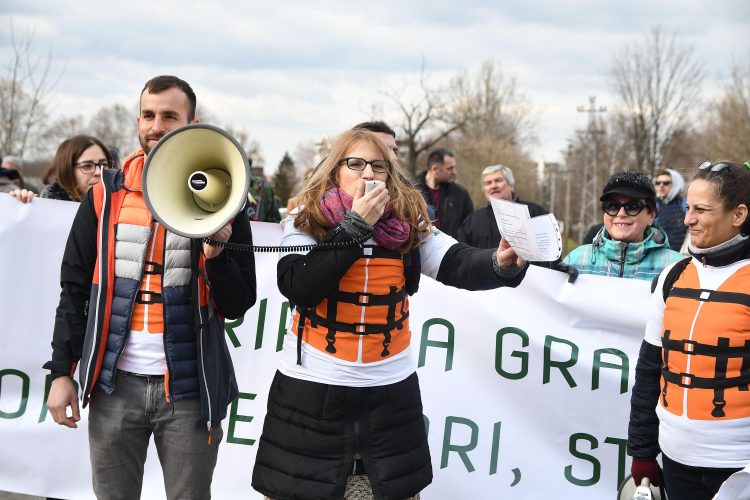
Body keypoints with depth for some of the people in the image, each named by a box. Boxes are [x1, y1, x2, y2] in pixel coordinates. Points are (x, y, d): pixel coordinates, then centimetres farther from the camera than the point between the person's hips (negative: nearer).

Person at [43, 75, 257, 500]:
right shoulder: (106, 195, 6)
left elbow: (238, 305, 0)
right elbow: (75, 290, 9)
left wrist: (217, 256, -18)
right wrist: (62, 372, 4)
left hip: (188, 389, -2)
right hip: (114, 384, 2)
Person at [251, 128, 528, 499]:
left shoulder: (409, 225, 2)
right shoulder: (305, 221, -5)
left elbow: (458, 264, -10)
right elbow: (298, 288, -19)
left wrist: (501, 262, -32)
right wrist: (356, 225, -20)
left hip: (390, 391, 2)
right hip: (311, 389, -2)